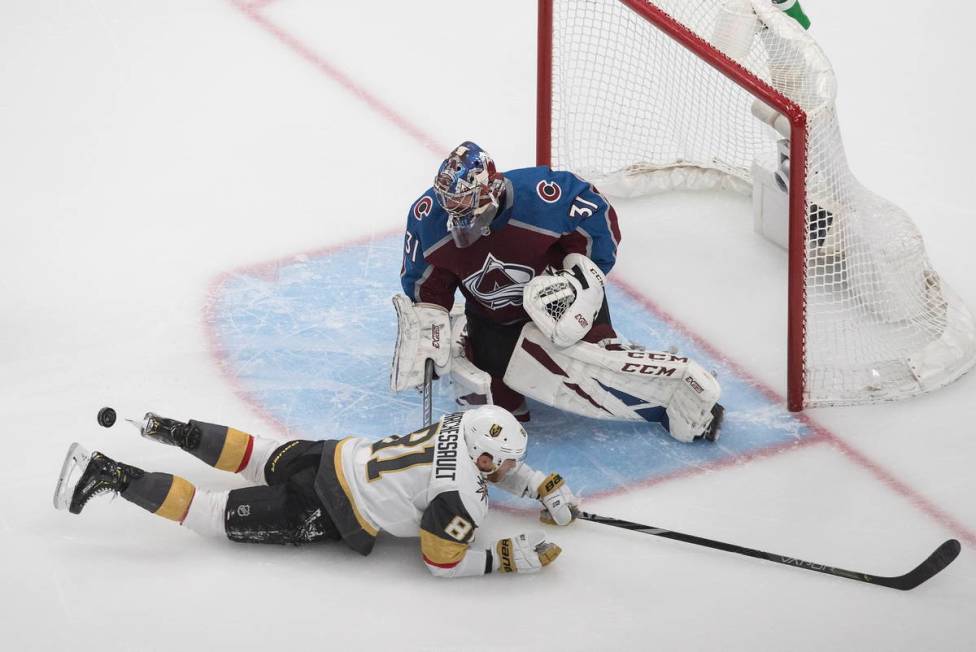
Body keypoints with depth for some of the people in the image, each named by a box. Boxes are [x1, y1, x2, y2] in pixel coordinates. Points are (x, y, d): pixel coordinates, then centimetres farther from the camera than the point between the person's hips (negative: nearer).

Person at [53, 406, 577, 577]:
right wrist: (507, 558, -13)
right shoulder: (461, 494, -23)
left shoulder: (465, 425, 1)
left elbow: (496, 467, 23)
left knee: (260, 459, 33)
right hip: (323, 515, -7)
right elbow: (442, 564, -16)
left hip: (335, 457, 7)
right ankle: (106, 476, -4)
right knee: (216, 514, -1)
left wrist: (547, 487, 16)